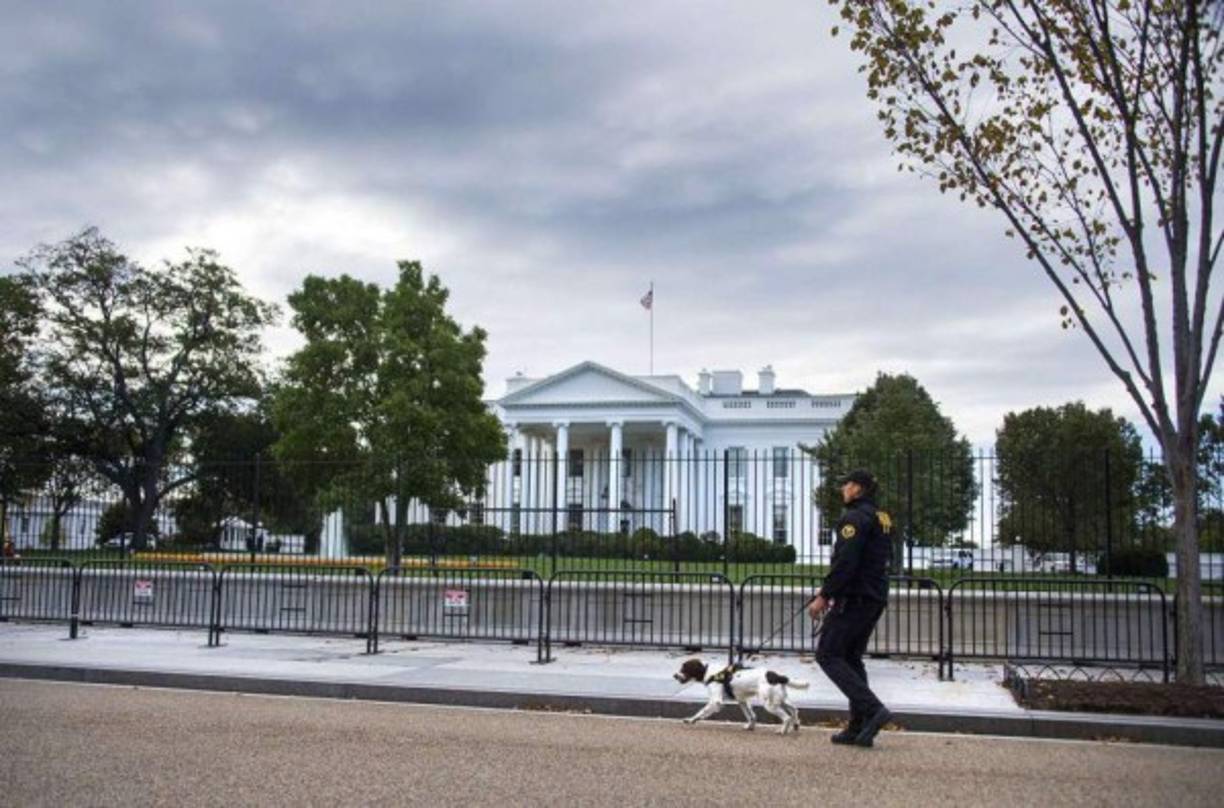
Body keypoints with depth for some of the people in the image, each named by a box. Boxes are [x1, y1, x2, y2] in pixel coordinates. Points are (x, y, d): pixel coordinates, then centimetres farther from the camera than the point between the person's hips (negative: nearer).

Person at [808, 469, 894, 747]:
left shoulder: (856, 517, -13)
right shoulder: (882, 519, 18)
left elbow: (845, 562, -22)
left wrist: (824, 596, -17)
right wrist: (829, 589, 23)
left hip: (854, 599, -10)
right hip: (874, 599, 10)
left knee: (828, 654, -4)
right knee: (851, 658, 14)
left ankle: (872, 709, -15)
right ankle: (859, 729, 12)